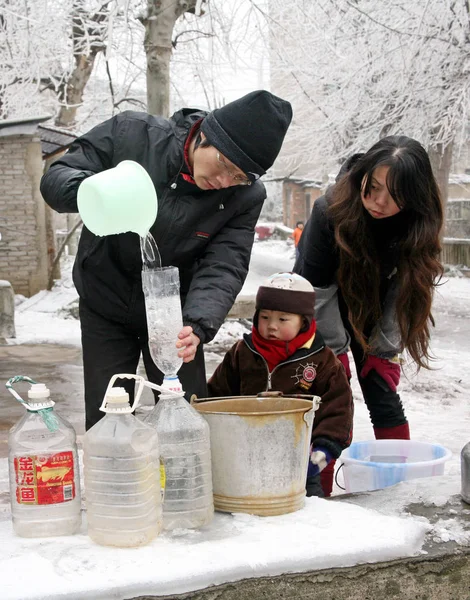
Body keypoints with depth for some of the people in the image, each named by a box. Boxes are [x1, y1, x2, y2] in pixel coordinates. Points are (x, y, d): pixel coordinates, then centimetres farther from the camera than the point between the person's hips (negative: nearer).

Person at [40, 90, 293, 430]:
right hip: (106, 304, -1)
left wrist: (198, 326, -41)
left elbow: (223, 269, -21)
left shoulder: (246, 196, -16)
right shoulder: (131, 134, -20)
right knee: (105, 420, 1)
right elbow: (55, 179, -16)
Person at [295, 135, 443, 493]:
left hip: (372, 312, 2)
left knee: (382, 391, -5)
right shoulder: (329, 212, -30)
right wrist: (335, 353, -20)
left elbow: (403, 296, -16)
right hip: (322, 312, -2)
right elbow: (319, 290, -24)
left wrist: (383, 352, -18)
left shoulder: (417, 227, -23)